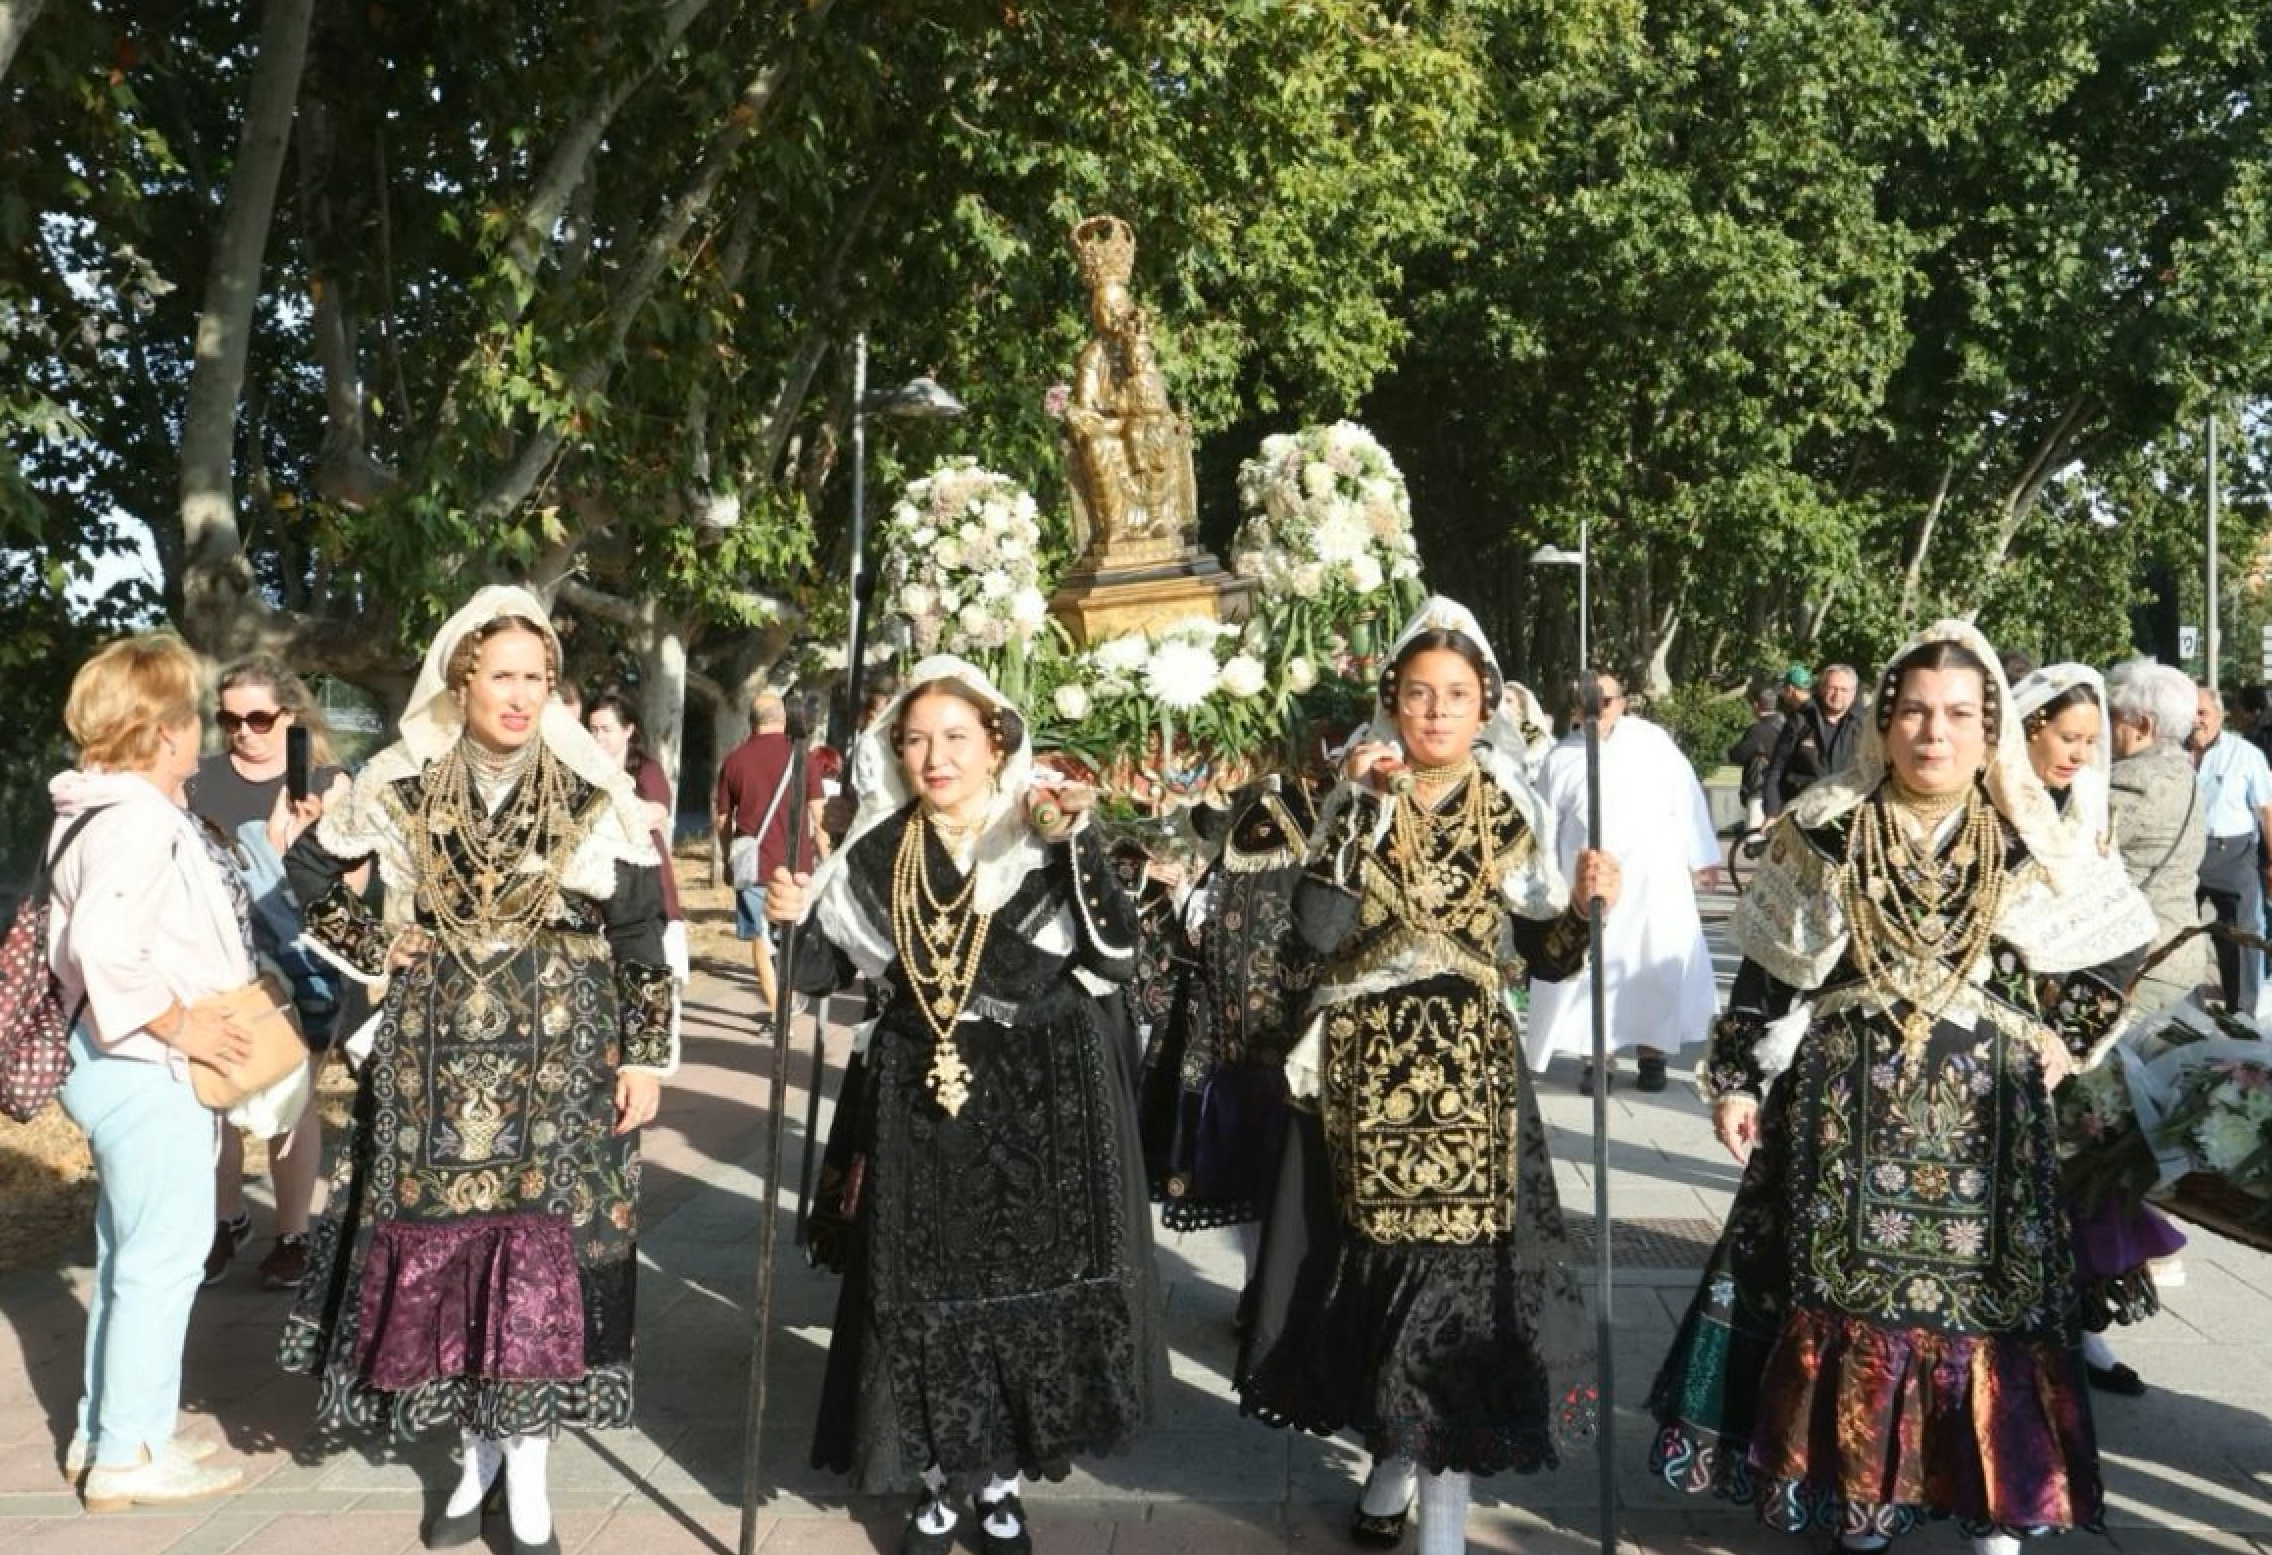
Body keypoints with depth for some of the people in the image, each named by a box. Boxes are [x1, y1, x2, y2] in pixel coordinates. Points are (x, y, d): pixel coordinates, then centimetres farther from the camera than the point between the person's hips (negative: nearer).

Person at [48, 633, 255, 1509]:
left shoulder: (112, 812, 11)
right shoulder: (137, 823, -21)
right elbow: (102, 949, -32)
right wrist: (180, 1025, -22)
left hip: (131, 1066, 11)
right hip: (147, 1071, -11)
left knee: (130, 1255, 19)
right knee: (164, 1257, -1)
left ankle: (103, 1433, 31)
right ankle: (129, 1453, 10)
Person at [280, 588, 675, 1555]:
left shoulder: (596, 794, -5)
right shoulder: (401, 784, 0)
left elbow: (642, 932, -2)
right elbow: (308, 869, 14)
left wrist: (646, 1055, -5)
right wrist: (373, 951, 4)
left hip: (559, 1053, -2)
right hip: (436, 1051, 2)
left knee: (544, 1244, -3)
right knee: (436, 1240, 5)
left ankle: (529, 1466, 12)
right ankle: (476, 1452, 23)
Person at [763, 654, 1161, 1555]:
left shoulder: (1047, 840, -7)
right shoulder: (880, 853, 3)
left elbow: (1116, 954, -17)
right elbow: (827, 971, 8)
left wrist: (1078, 845, -27)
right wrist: (795, 920, -12)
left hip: (1042, 1105, -2)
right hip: (923, 1106, 2)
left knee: (1027, 1289, 7)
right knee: (923, 1294, 7)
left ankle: (1000, 1480, 26)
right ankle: (939, 1482, 26)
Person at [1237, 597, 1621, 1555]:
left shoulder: (1513, 812, 4)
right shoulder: (1357, 801, 3)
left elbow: (1547, 958, 3)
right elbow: (1318, 929, -13)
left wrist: (1586, 906, -15)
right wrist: (1360, 810, -17)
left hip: (1465, 1066, -1)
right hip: (1361, 1063, 1)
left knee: (1459, 1259, -4)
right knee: (1372, 1257, 8)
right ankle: (1395, 1450, 30)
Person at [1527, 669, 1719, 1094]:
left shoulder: (1653, 740, -2)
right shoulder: (1562, 757, 3)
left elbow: (1686, 799, 1)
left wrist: (1700, 857, 1)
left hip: (1655, 878, -1)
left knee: (1657, 966, 5)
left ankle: (1652, 1051, 18)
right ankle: (1598, 1057, 12)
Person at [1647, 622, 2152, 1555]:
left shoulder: (2029, 843, 2)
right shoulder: (1826, 832, 0)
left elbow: (2111, 956, 14)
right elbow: (1768, 969, 3)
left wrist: (2062, 1039, 6)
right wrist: (1736, 1078, 1)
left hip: (1982, 1117, 1)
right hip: (1846, 1107, 0)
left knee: (1982, 1293, 3)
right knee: (1846, 1292, 2)